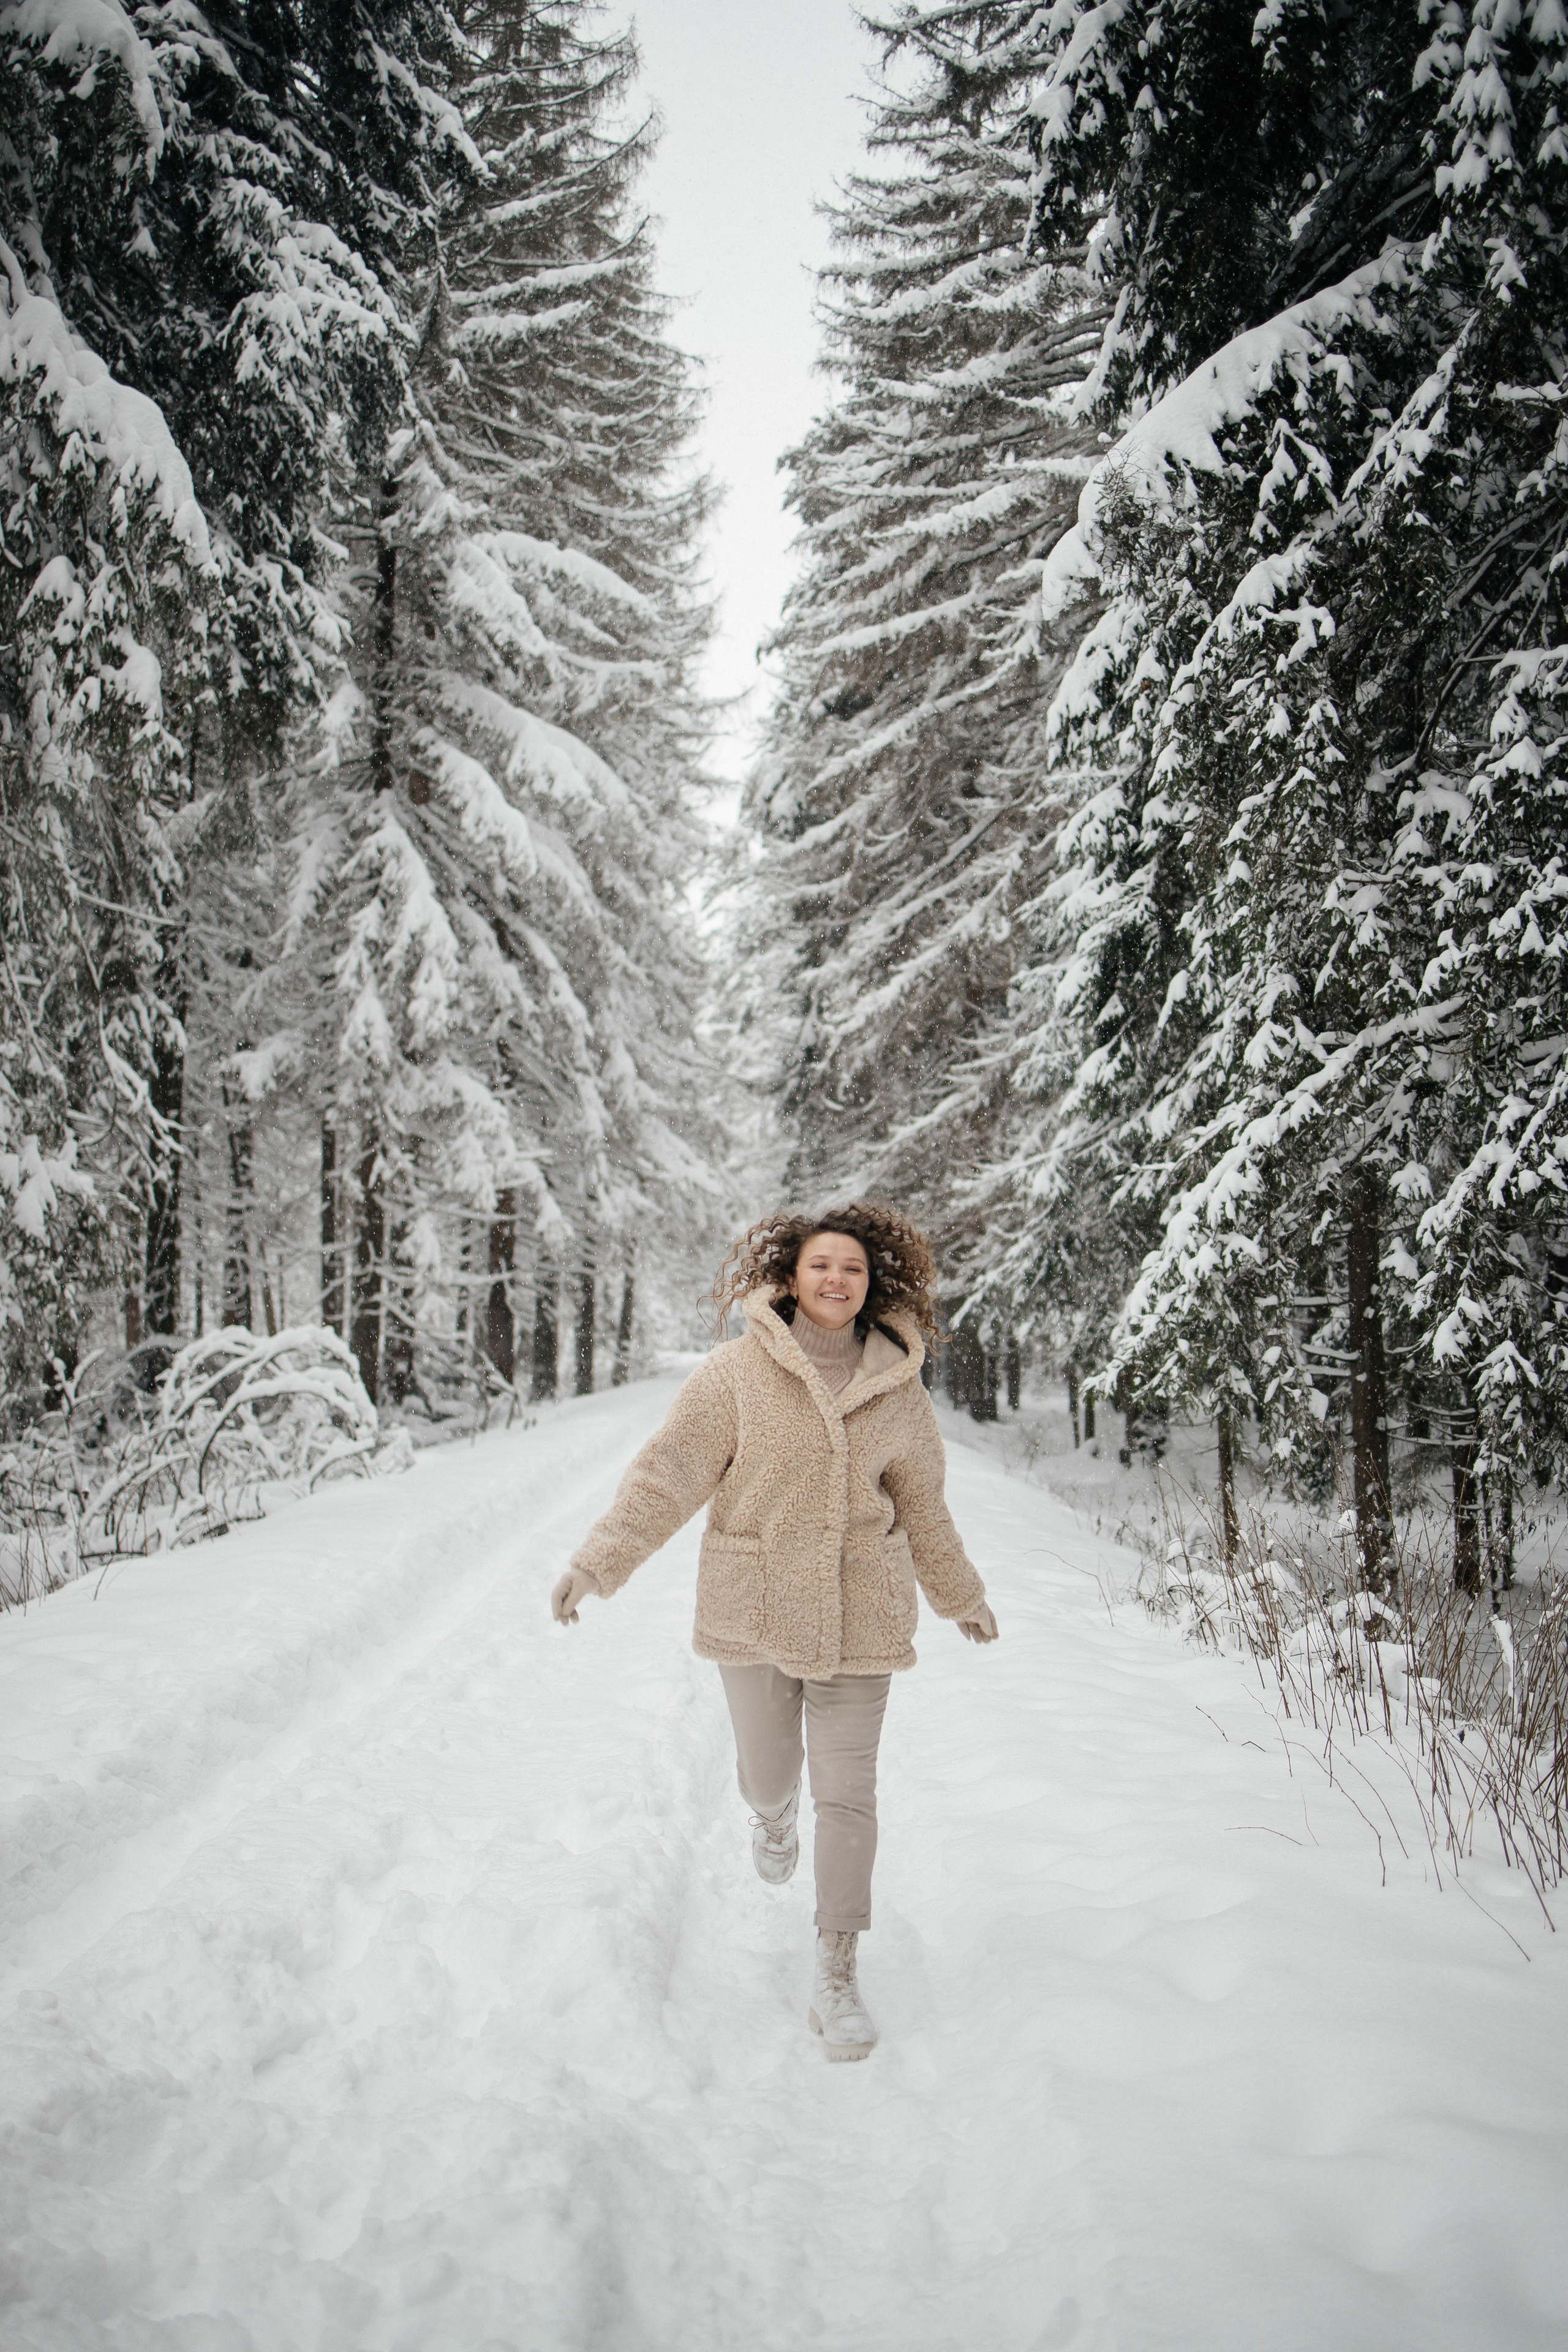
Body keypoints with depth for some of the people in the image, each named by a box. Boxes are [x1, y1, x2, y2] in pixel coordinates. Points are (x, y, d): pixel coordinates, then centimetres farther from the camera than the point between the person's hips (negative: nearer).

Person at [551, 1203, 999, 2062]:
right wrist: (600, 1561, -18)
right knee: (768, 1771, 14)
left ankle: (837, 1977, 11)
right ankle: (773, 1815, 53)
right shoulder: (738, 1372, -8)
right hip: (754, 1607, -1)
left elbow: (920, 1503, 14)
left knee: (847, 1791, -1)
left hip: (858, 1613, 1)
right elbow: (669, 1471, -10)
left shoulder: (898, 1388, 1)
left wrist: (961, 1596, 23)